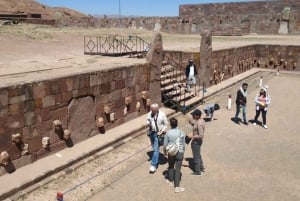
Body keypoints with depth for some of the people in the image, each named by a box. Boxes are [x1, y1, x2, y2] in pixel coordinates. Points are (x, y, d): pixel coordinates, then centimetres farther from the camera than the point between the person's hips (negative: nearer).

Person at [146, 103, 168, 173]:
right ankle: (156, 160, 41)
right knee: (154, 148, 19)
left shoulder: (162, 114, -15)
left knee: (156, 149, -9)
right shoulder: (149, 114, -5)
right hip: (151, 132, 5)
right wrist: (148, 124, -11)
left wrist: (162, 131, -13)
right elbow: (148, 120, 13)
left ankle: (154, 165, -6)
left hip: (158, 133, -5)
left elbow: (166, 124, -5)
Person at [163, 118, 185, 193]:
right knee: (177, 169, 3)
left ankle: (171, 181, 42)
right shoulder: (181, 133, -9)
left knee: (171, 166, 24)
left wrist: (165, 152, 12)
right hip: (179, 153, -1)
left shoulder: (168, 133, -12)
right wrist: (182, 152, 16)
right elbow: (183, 144, -1)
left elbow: (165, 144, -5)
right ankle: (177, 187, 5)